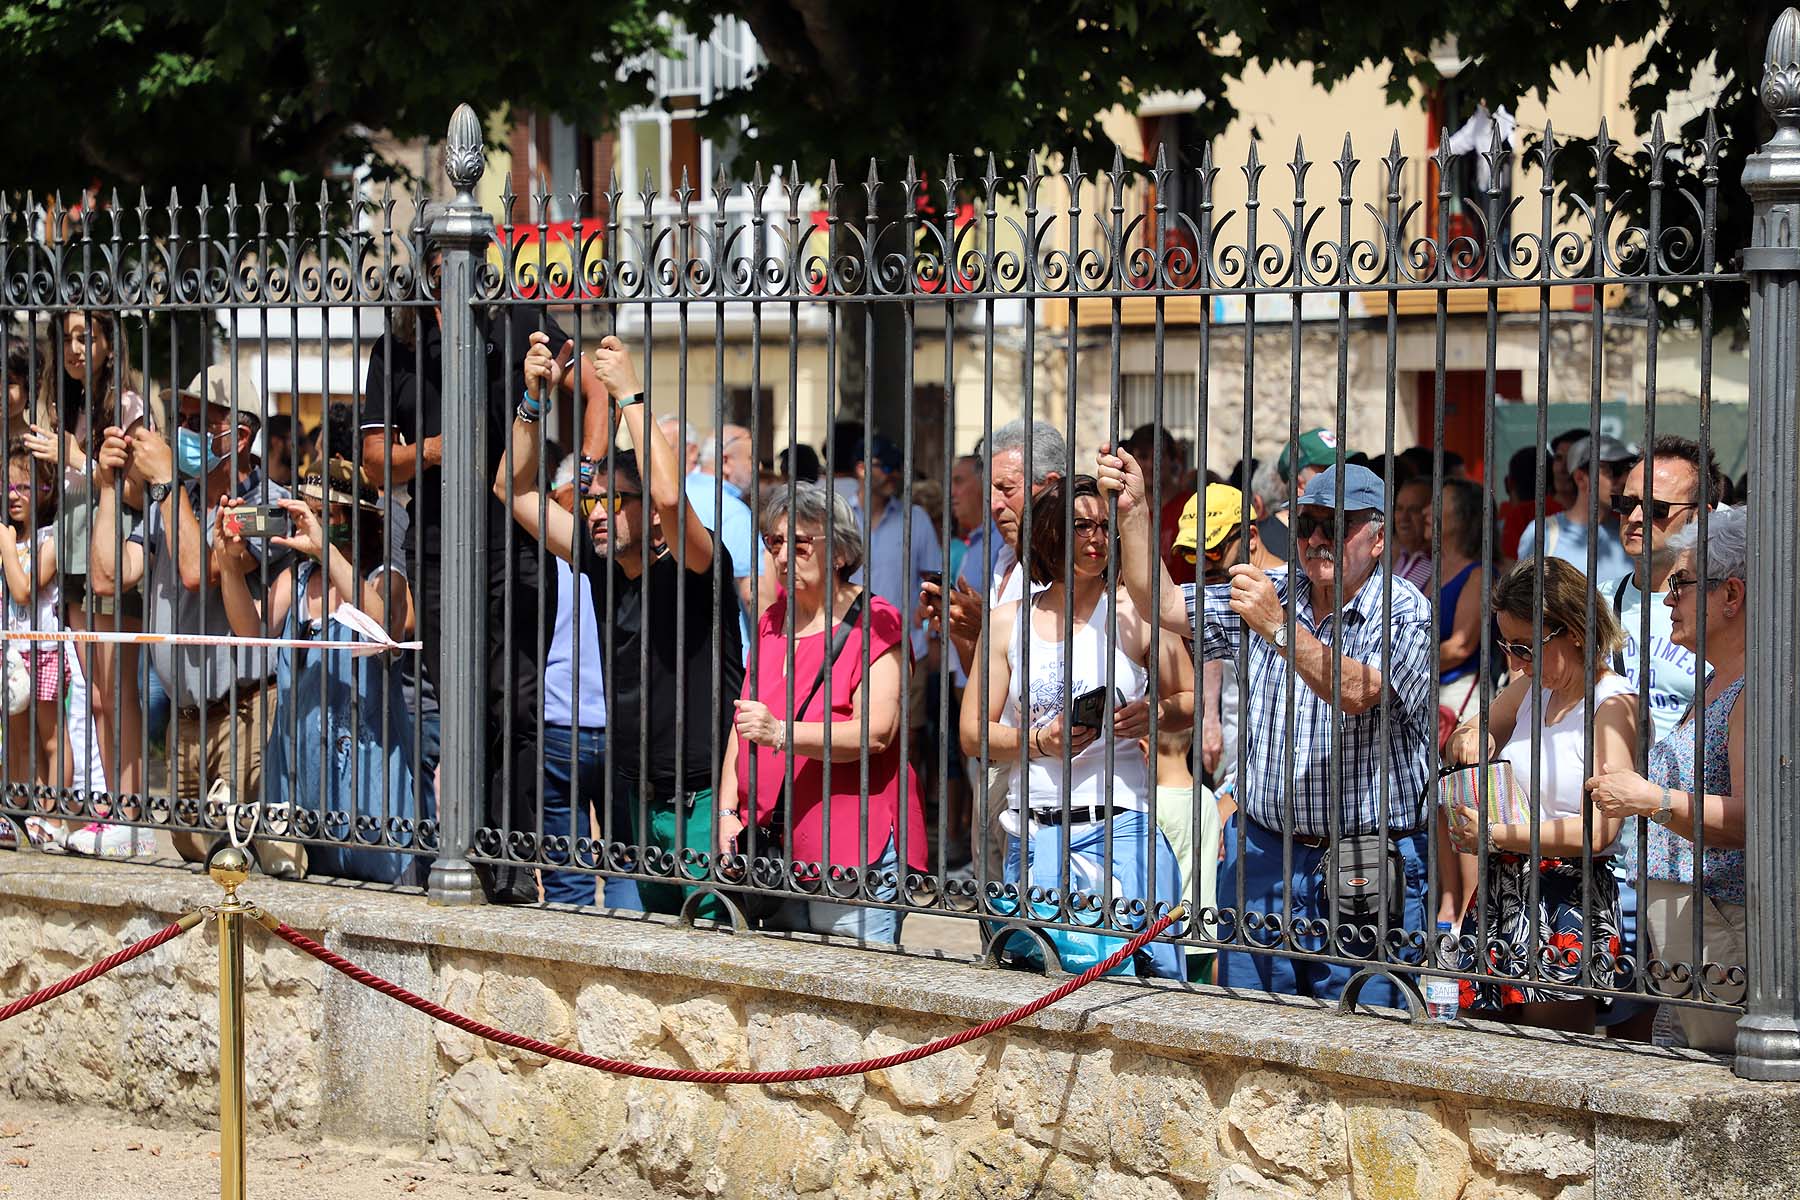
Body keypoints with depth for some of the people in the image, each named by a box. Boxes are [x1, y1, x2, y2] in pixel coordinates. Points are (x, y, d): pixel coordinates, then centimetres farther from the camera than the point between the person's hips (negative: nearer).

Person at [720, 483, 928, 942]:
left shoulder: (875, 624, -5)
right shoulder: (773, 622, 18)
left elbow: (876, 732, -17)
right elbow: (742, 721, 18)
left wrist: (781, 733, -28)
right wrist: (728, 812, 5)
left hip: (853, 854, -6)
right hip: (772, 848, 6)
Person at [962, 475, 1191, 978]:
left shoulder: (1134, 613, 2)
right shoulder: (1007, 622, 8)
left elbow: (1191, 700, 10)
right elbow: (974, 734, 8)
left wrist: (1156, 713, -12)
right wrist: (1040, 741, -10)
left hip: (1122, 821, -2)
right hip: (1034, 832, 2)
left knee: (1153, 964, -12)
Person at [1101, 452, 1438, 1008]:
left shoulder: (1404, 613, -7)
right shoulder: (1270, 595, 10)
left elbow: (1356, 694, -22)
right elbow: (1161, 604, 8)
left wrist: (1280, 630, -30)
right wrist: (1133, 511, -1)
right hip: (1263, 855, 5)